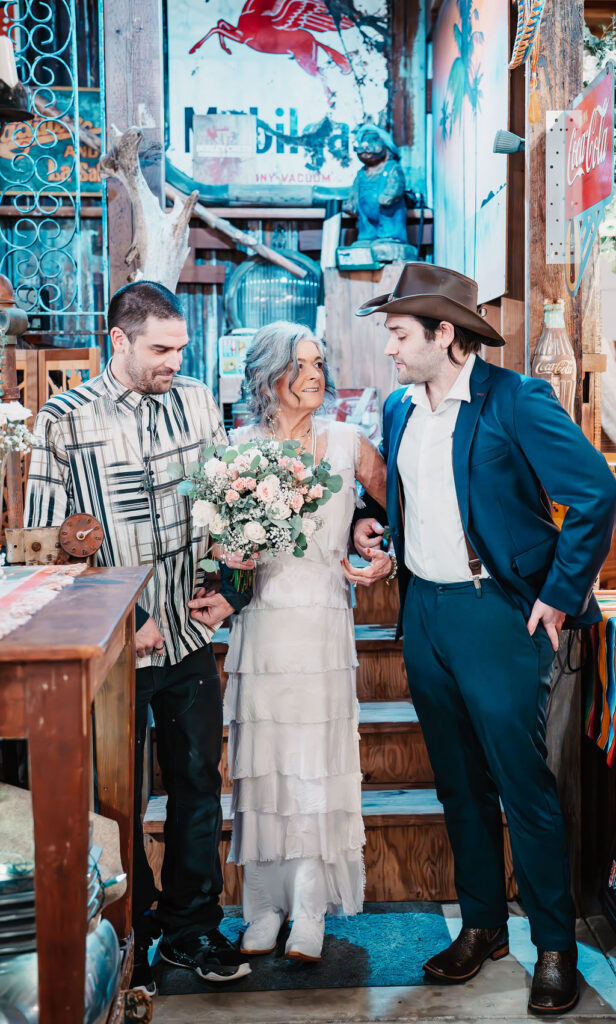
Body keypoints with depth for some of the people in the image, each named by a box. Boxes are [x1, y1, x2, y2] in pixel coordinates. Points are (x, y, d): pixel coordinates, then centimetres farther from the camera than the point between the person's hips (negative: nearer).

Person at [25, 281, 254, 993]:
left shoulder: (196, 402, 4)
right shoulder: (64, 420, -8)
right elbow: (44, 541, -8)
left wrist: (230, 588, 1)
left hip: (190, 637, 4)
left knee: (198, 785, 13)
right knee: (118, 799, 10)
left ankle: (192, 928, 31)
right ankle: (131, 940, 29)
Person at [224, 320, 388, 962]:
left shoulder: (347, 443, 5)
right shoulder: (240, 447, 4)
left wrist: (383, 559, 5)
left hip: (323, 620, 0)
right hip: (261, 620, 1)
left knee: (316, 764, -1)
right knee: (262, 761, 4)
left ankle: (310, 913, 10)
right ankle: (265, 905, 17)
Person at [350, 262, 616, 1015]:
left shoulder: (516, 401, -13)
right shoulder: (399, 408, 9)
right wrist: (373, 522, 3)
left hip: (495, 612, -6)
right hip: (423, 613, 7)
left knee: (523, 784, 0)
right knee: (458, 783, 15)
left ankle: (555, 946, 16)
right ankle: (480, 925, 31)